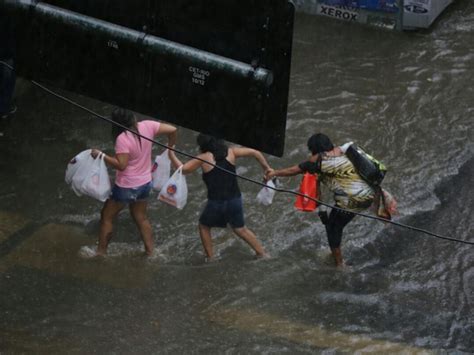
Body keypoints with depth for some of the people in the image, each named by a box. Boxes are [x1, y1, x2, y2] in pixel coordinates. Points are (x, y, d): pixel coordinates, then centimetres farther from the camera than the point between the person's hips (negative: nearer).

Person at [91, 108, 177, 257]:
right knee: (141, 218, 25)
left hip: (126, 187, -6)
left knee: (107, 217, 13)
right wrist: (170, 147, 11)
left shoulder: (123, 138, -27)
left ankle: (101, 251, 21)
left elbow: (121, 165, -29)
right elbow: (172, 130, -6)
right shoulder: (147, 126, -11)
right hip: (145, 183, 6)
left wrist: (101, 155, -23)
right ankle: (150, 251, 29)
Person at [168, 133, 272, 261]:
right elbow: (255, 153, 3)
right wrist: (266, 168, 11)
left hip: (216, 202, -4)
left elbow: (182, 169, -4)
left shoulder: (204, 158, -6)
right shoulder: (230, 152, 3)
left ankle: (210, 258, 22)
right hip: (235, 199, 4)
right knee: (240, 229, 23)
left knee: (204, 226, 22)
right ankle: (262, 253, 24)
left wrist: (171, 154, 9)